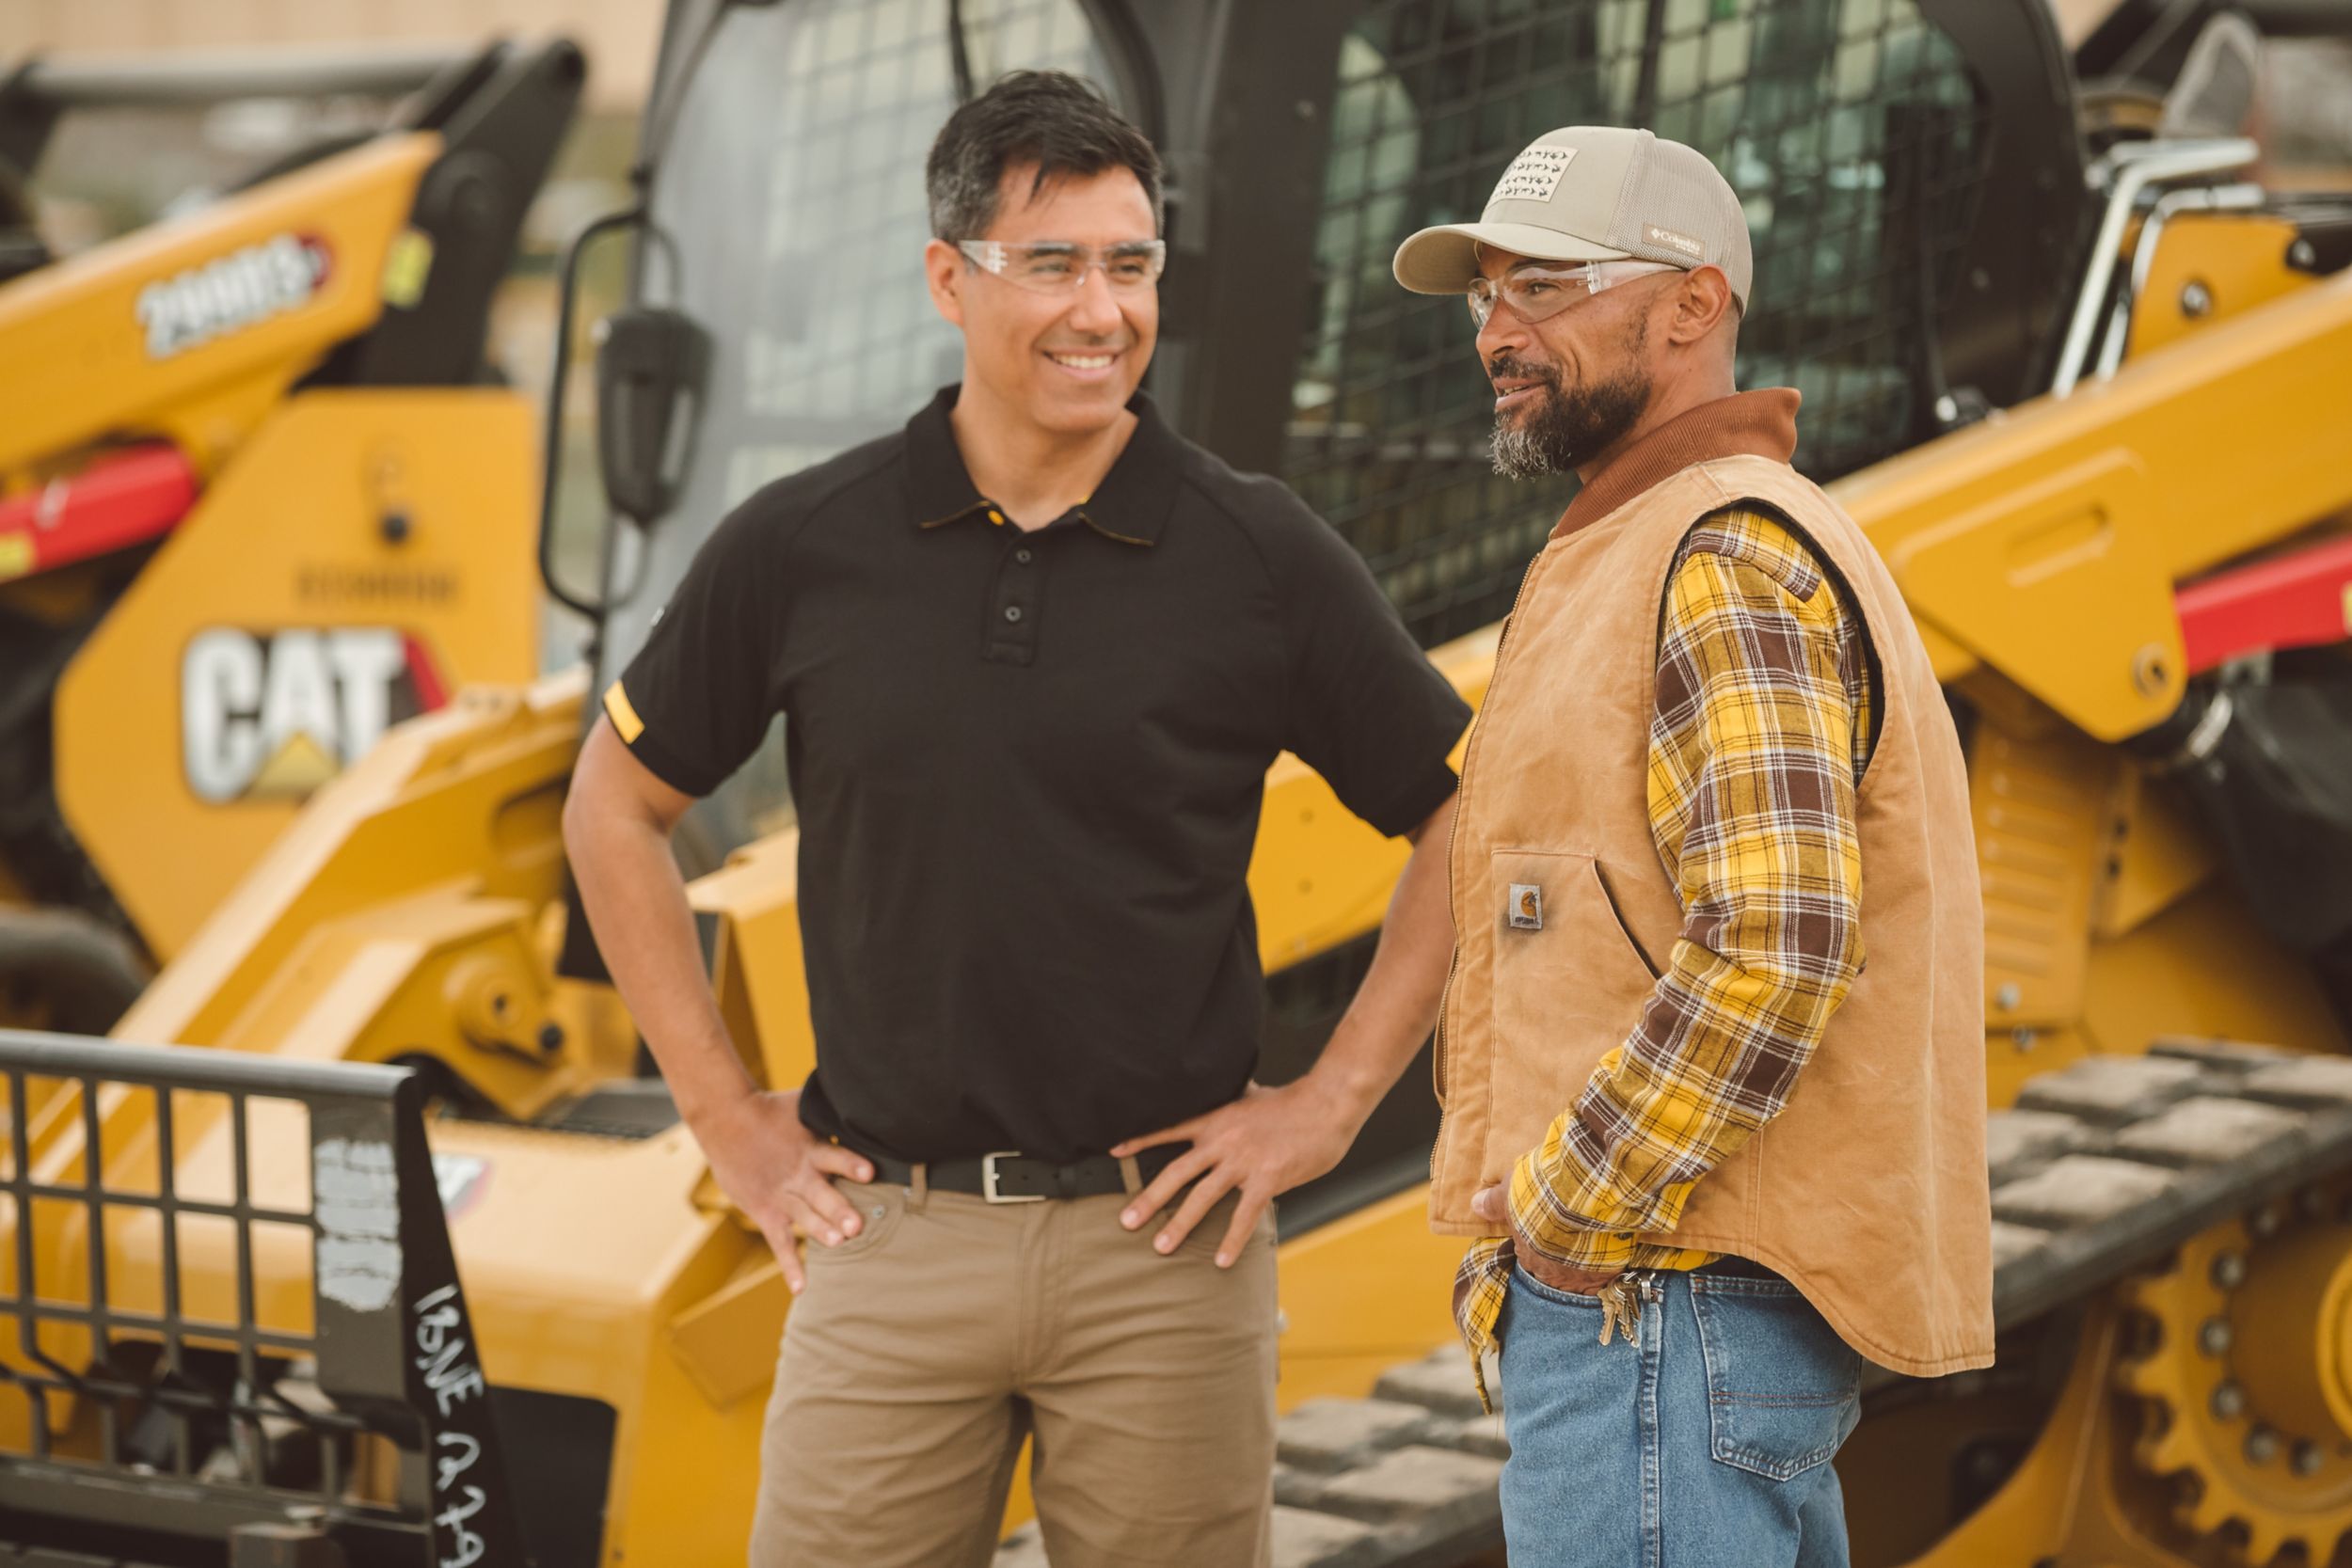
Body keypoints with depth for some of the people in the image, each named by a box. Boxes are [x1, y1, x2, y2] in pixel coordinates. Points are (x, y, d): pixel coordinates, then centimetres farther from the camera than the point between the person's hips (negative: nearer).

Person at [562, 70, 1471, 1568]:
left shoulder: (1261, 556, -1)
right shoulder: (801, 547, 2)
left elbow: (1470, 823, 6)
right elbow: (617, 808, 14)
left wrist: (1331, 1104, 1)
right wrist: (724, 1109, 9)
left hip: (1163, 1239, -1)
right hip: (889, 1234, 1)